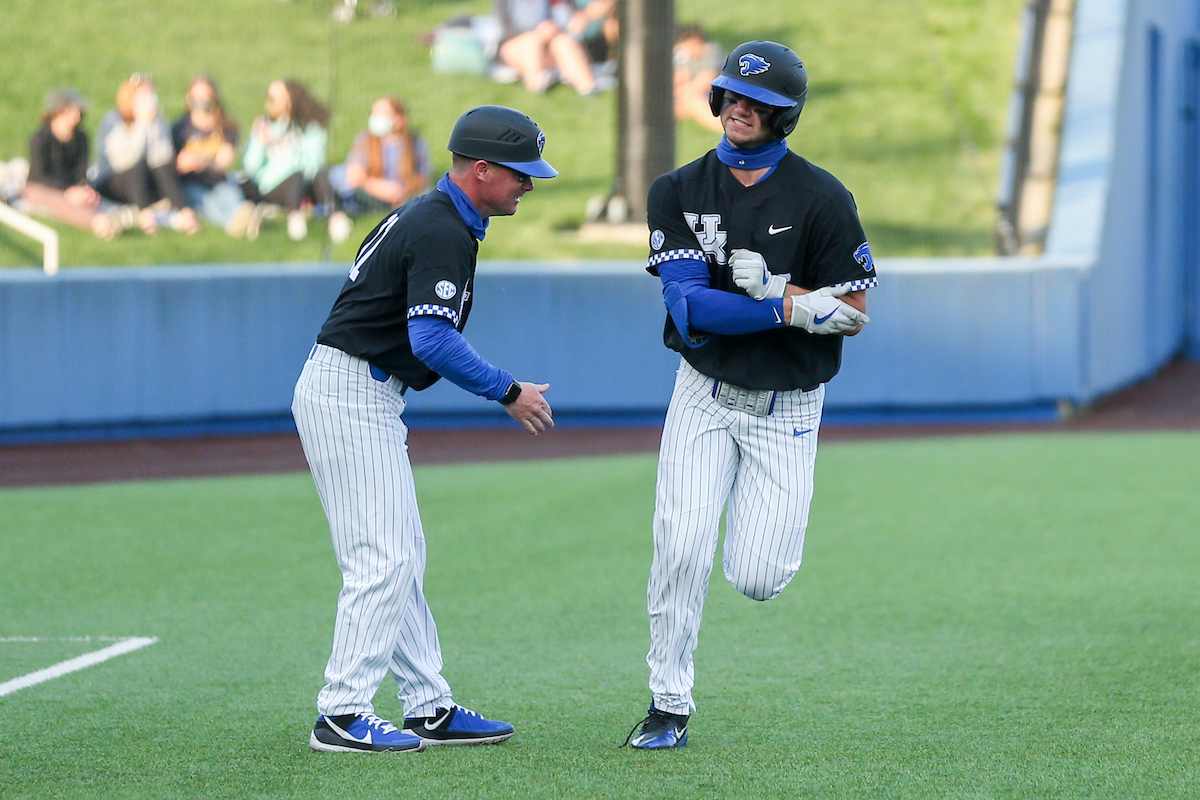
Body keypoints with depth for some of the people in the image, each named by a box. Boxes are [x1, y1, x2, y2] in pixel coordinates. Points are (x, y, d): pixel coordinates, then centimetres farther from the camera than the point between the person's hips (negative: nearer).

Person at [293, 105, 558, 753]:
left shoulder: (424, 216, 17)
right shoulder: (444, 233, -17)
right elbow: (433, 340, -26)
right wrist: (508, 393, -15)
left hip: (359, 398, 11)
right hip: (352, 396, -11)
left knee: (401, 558, 12)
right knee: (384, 559, -10)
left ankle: (429, 706, 15)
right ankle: (342, 715, -10)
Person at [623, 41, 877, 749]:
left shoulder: (821, 199, -9)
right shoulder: (679, 192, -3)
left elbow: (854, 314, -8)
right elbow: (688, 306, -15)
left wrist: (771, 286, -22)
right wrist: (793, 307, -26)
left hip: (787, 405, -1)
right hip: (705, 395, 1)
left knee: (757, 580, -6)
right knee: (681, 550, -14)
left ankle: (767, 523, 32)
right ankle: (670, 706, 0)